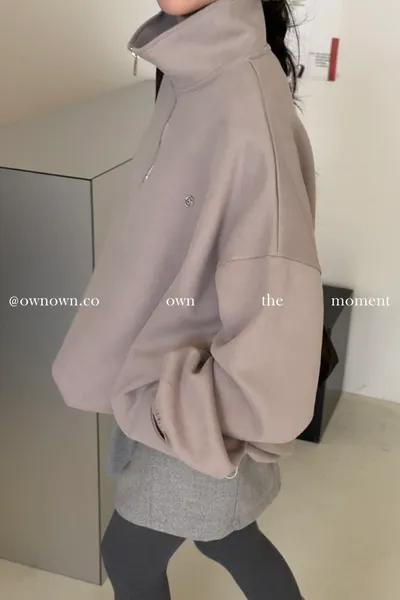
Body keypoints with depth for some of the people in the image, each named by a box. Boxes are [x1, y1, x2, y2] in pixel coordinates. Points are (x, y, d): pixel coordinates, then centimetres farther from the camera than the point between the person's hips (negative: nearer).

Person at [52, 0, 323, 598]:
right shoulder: (193, 73, -2)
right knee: (220, 533, 27)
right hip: (176, 379, 8)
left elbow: (280, 304, -32)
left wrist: (174, 398, -20)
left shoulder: (248, 105, -30)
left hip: (204, 406, -7)